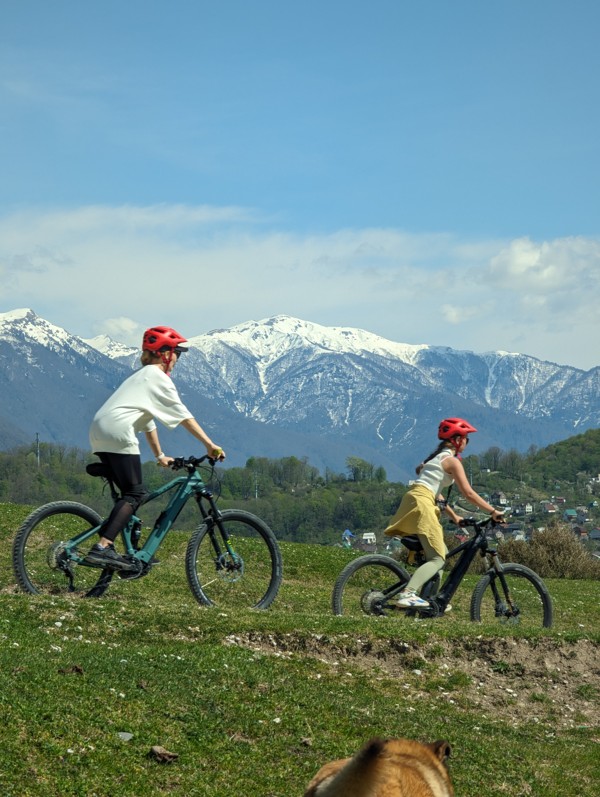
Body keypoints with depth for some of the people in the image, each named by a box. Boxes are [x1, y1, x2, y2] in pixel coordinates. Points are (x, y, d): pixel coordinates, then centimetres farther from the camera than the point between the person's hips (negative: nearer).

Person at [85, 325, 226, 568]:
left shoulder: (142, 375, 29)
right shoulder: (158, 377, 0)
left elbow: (148, 421, 35)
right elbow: (183, 415, -5)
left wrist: (160, 456, 38)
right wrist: (210, 445, -6)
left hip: (98, 432, 10)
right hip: (117, 433, -10)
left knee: (132, 492, 13)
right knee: (135, 494, -10)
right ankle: (102, 548, -22)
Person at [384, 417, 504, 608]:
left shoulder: (437, 457, 25)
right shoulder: (452, 461, -3)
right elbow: (469, 494, -9)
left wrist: (454, 516, 28)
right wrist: (493, 511, -4)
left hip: (412, 500, 9)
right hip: (422, 503, -9)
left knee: (441, 553, 18)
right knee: (437, 559, -12)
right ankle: (407, 594, -29)